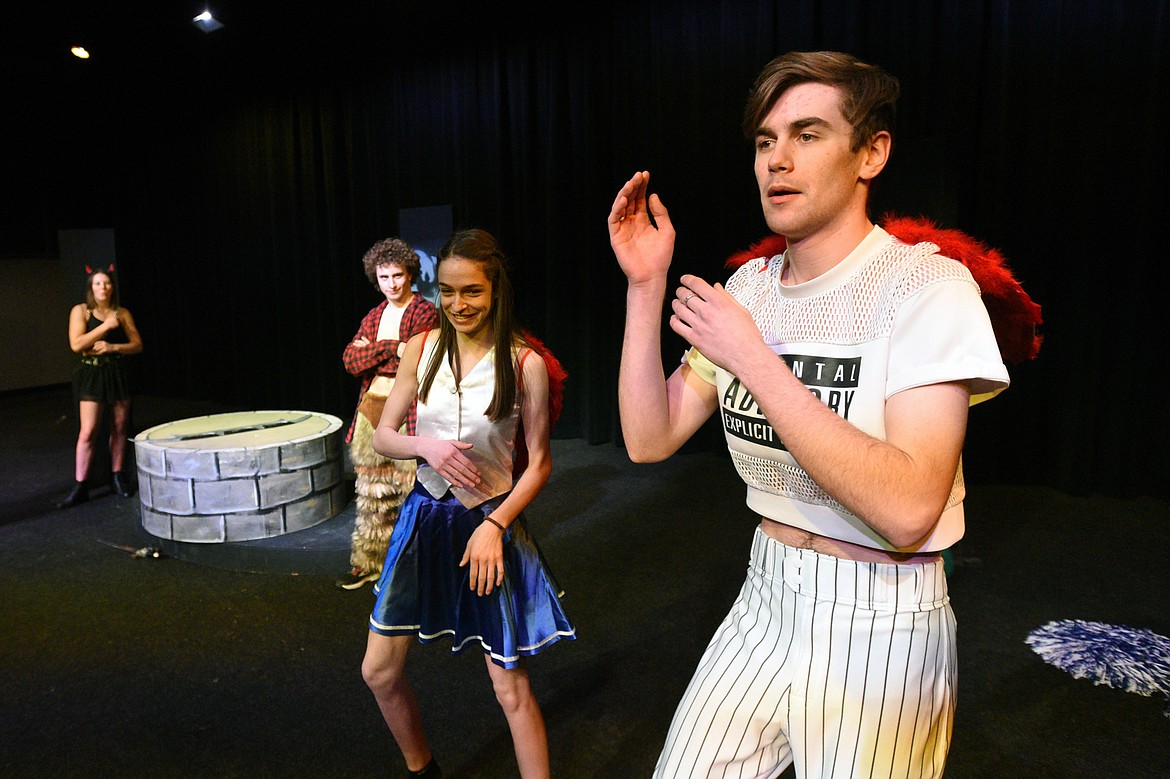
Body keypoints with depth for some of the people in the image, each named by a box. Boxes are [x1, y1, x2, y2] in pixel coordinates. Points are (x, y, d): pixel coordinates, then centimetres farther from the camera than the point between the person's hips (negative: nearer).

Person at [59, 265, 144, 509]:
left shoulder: (122, 313, 7)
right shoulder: (80, 311, 0)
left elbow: (137, 345, 6)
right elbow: (76, 344, -12)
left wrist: (113, 347, -11)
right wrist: (106, 326, -15)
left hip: (118, 374, 3)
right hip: (91, 375, -3)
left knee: (119, 427, 8)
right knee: (88, 431, -9)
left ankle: (119, 476, 21)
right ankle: (79, 487, -3)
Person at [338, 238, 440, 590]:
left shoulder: (425, 313, -3)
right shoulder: (374, 317, 17)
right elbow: (350, 360, 3)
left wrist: (371, 354, -5)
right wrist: (392, 349, -11)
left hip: (408, 412, -6)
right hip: (372, 408, 6)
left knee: (412, 494, -3)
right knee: (372, 494, 13)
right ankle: (367, 563, 25)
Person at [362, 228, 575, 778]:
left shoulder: (526, 363, -12)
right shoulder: (422, 349, -1)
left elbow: (539, 462, -6)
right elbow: (383, 435, 5)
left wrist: (494, 525, -16)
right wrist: (425, 445, -16)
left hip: (491, 521, -4)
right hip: (425, 515, 5)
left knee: (511, 688, 2)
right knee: (379, 671, 14)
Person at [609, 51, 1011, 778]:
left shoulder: (928, 287, -17)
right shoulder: (749, 288, 1)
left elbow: (907, 511, -29)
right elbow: (650, 439, -3)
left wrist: (752, 358, -27)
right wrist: (645, 286, -11)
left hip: (881, 627, -5)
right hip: (765, 600, 6)